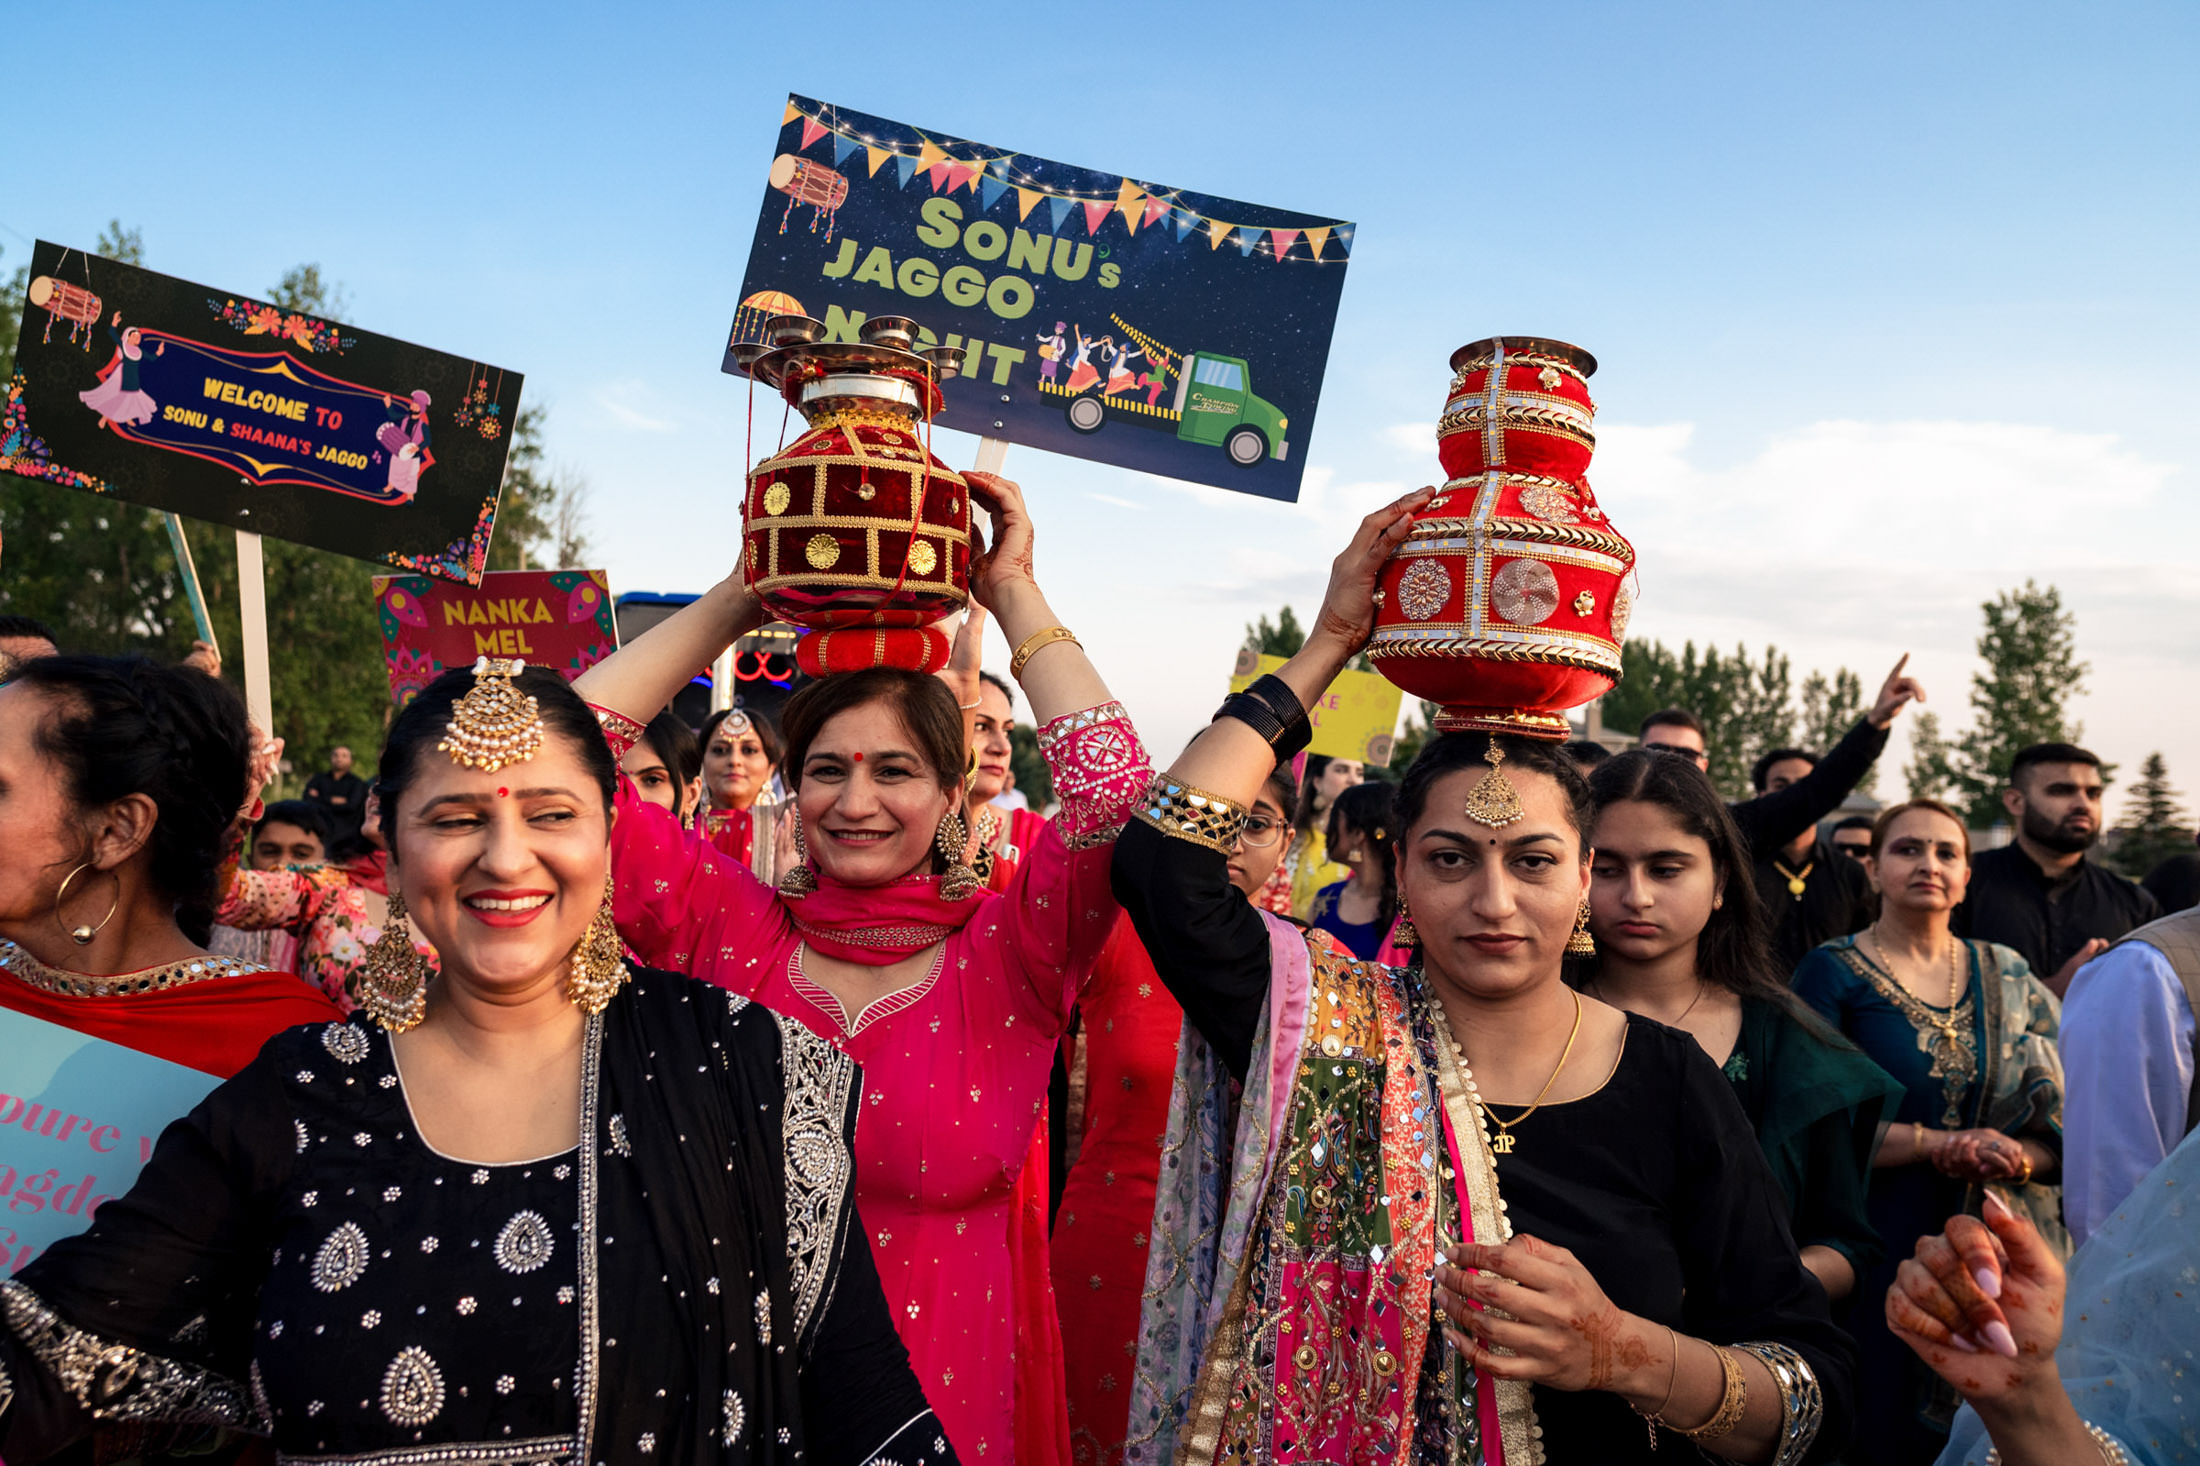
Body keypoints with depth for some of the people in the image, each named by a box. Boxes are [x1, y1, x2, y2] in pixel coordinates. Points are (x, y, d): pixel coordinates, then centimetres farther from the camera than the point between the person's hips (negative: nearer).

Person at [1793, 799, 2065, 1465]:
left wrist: (2017, 1159, -12)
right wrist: (1941, 1145, -15)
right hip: (1880, 1251, -4)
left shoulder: (2008, 976, 9)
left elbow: (2059, 1118, 8)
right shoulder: (1833, 971, -4)